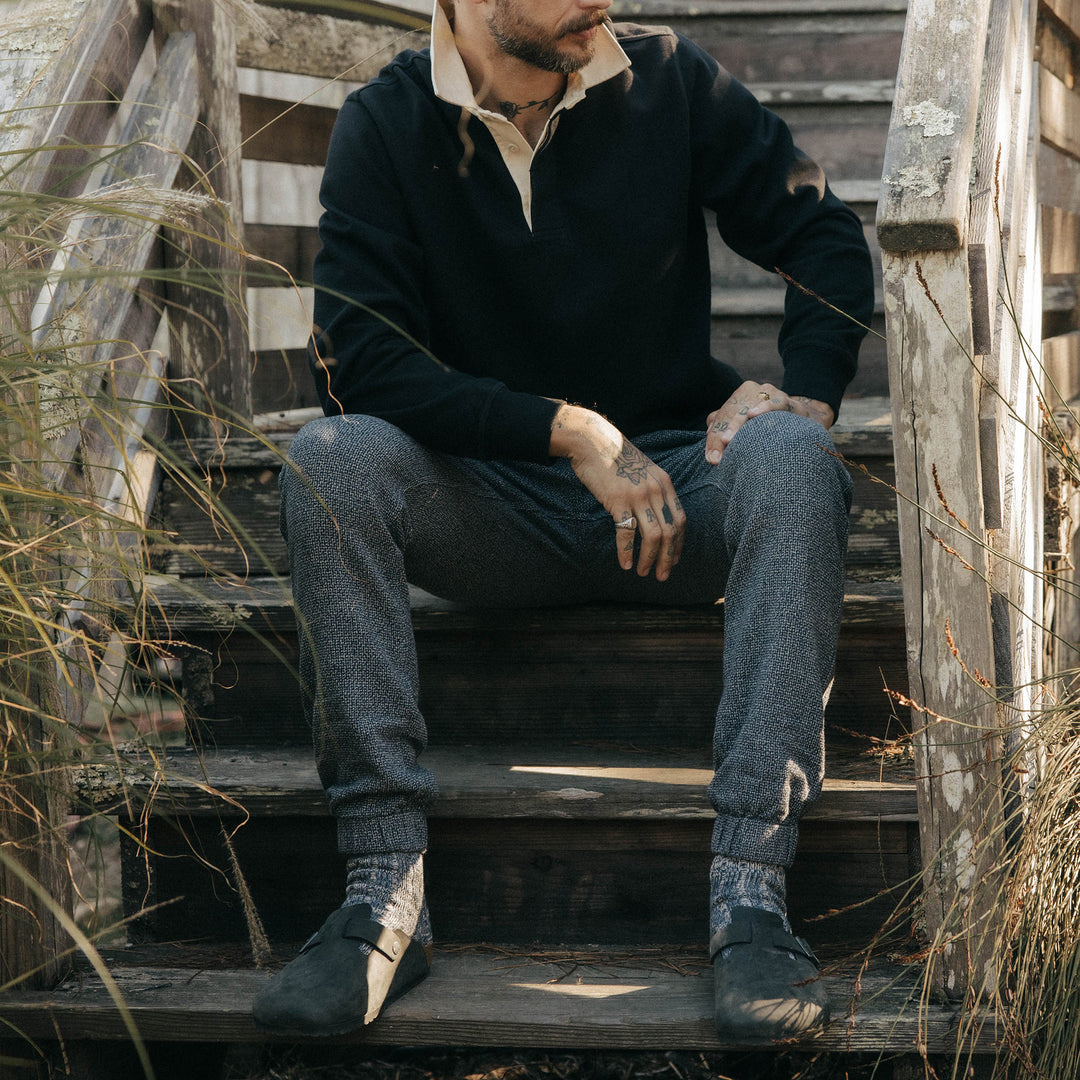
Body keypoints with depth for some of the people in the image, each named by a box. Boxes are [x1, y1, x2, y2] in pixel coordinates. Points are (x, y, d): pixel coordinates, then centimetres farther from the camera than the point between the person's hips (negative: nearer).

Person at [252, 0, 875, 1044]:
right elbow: (359, 363, -12)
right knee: (332, 458, -29)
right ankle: (385, 890, -32)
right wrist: (569, 432, -20)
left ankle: (751, 893, -38)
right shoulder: (384, 125, -3)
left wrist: (804, 392, -14)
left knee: (789, 462, -32)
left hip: (673, 485, 0)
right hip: (491, 506, 0)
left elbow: (824, 234, 6)